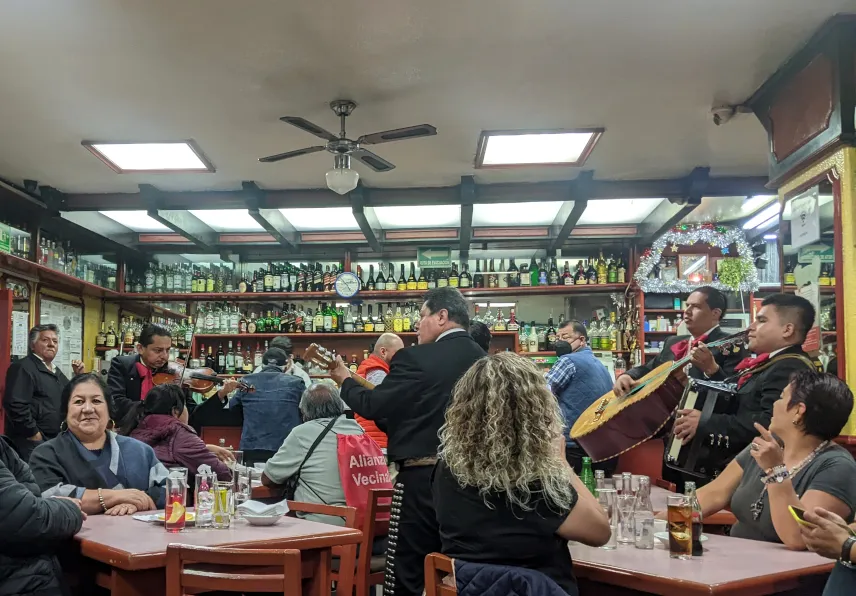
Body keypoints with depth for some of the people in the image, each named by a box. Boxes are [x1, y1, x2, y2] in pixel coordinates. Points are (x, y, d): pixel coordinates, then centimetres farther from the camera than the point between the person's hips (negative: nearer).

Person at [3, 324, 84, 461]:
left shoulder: (56, 370, 18)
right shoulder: (23, 368, -11)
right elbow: (15, 404, -24)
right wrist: (33, 434, -21)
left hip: (55, 440, 9)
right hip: (34, 442, -9)